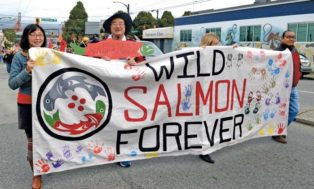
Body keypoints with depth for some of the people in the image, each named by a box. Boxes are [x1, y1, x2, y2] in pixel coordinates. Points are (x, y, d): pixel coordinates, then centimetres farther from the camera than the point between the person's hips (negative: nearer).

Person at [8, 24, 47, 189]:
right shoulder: (19, 57, -6)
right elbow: (12, 84, -10)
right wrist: (27, 71, -22)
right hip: (27, 103, -2)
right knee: (32, 139, 6)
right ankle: (36, 174, 23)